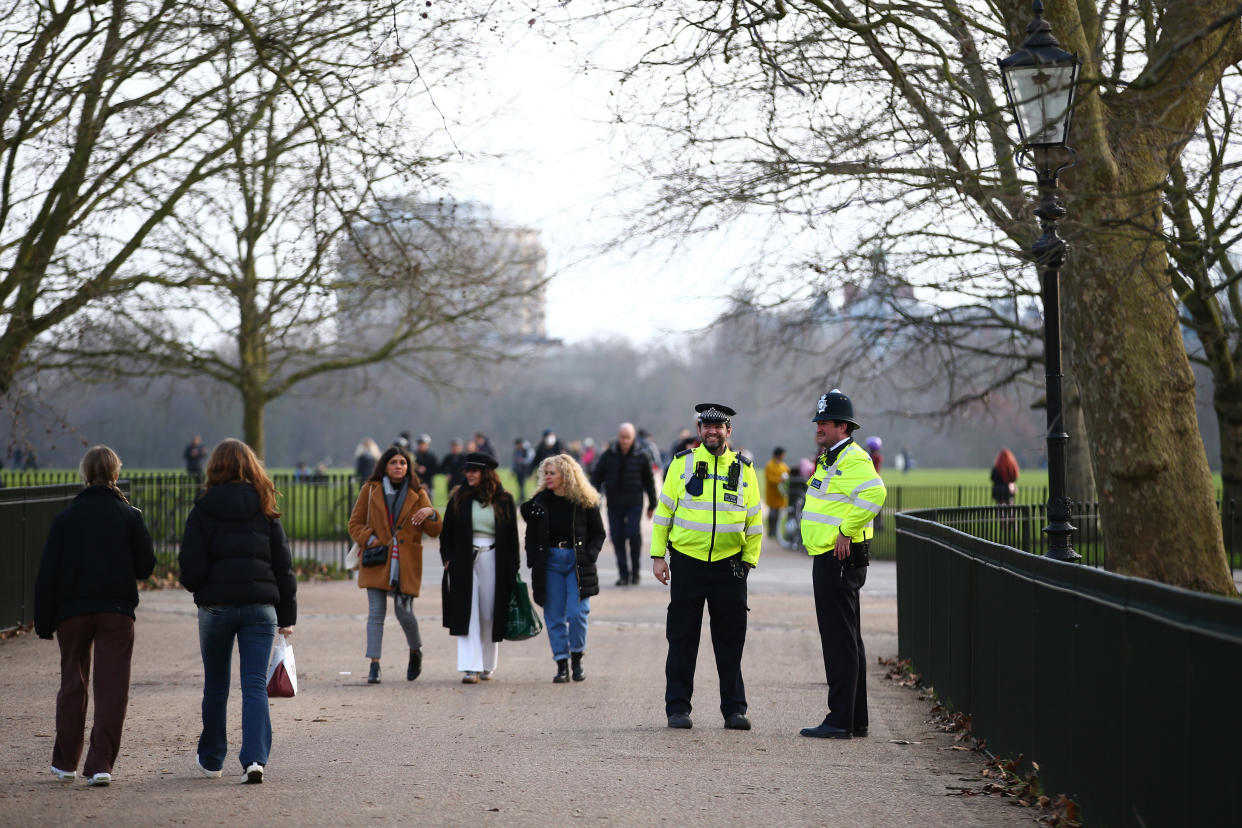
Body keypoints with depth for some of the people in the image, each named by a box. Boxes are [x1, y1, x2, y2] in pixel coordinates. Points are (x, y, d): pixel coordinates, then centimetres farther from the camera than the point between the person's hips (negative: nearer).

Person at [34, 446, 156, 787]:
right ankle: (100, 764, -8)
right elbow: (146, 566, 0)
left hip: (72, 611, 2)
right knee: (111, 688, 0)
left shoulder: (65, 517, 2)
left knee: (72, 684, 15)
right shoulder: (129, 515, -1)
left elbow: (47, 573, 0)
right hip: (116, 611, -1)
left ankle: (65, 762, 20)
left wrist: (44, 621, 4)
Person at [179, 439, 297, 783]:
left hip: (216, 606, -1)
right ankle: (255, 758, -16)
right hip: (260, 605, 1)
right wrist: (287, 615, 10)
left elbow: (191, 566, -7)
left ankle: (211, 759, 25)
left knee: (216, 686, 14)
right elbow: (283, 564, 5)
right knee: (255, 686, -1)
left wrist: (195, 586, 16)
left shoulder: (203, 510, -3)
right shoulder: (264, 510, 4)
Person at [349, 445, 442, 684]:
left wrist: (430, 513, -16)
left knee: (404, 613, -3)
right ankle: (374, 666, -5)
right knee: (376, 612, -6)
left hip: (406, 563, 0)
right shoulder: (370, 490, 7)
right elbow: (355, 523, 9)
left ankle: (416, 651, 26)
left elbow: (434, 532, 5)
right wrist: (369, 540, -9)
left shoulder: (417, 494, 7)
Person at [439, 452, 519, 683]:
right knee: (467, 614, -9)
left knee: (489, 614, 4)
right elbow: (446, 532, 9)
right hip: (464, 562, 0)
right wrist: (448, 559, -2)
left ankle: (487, 665, 17)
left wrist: (513, 567, 3)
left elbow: (511, 536, 7)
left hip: (493, 562, 0)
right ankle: (470, 667, -13)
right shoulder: (459, 499, 6)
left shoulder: (504, 501, 5)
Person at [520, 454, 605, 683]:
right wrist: (533, 563, -2)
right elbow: (531, 537, 10)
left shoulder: (585, 502, -1)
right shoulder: (540, 502, 5)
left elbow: (598, 534, 5)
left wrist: (588, 556, -9)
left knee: (577, 613, -11)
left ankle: (577, 659, 8)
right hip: (550, 562, 2)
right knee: (554, 616, 1)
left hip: (577, 563, -2)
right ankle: (561, 664, 7)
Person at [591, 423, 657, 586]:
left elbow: (649, 481, 9)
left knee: (634, 533, -14)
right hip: (614, 504, 2)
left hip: (634, 503, -2)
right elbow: (596, 478, 7)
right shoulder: (608, 455, 2)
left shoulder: (640, 456, 1)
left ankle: (635, 569, 4)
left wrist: (652, 505, 10)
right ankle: (623, 574, 11)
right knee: (617, 537, 1)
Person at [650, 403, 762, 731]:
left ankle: (734, 709, 13)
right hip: (687, 563, -1)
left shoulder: (743, 470, 8)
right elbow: (663, 510, 5)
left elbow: (754, 522, 13)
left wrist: (749, 560, 7)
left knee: (730, 641, 5)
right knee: (682, 639, 3)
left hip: (729, 566, 1)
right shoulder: (682, 463, 3)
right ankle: (677, 708, 10)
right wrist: (658, 556, 0)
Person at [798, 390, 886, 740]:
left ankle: (840, 721, -7)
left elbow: (874, 492, -32)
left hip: (840, 558, -11)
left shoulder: (853, 459, -15)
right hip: (829, 557, 11)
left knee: (839, 641, -8)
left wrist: (847, 531, -27)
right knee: (848, 640, 14)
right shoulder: (829, 460, 18)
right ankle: (856, 720, 20)